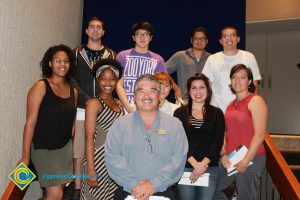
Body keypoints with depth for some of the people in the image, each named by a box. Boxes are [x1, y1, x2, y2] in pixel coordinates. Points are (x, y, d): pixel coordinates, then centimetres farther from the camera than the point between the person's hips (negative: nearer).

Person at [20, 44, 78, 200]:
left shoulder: (73, 91, 5)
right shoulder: (41, 87, -11)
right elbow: (30, 122, -13)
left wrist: (71, 145, 13)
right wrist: (26, 156, -15)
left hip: (65, 148, 5)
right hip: (44, 149, -5)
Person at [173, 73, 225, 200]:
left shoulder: (217, 113, 7)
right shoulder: (180, 113, 5)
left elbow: (218, 143, 0)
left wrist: (203, 164, -11)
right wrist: (195, 164, -13)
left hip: (210, 168, 0)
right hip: (185, 168, 0)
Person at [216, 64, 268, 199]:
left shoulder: (255, 101, -9)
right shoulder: (231, 104, 13)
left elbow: (260, 135, -15)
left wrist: (245, 161, -16)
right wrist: (223, 154, 1)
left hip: (251, 159, -7)